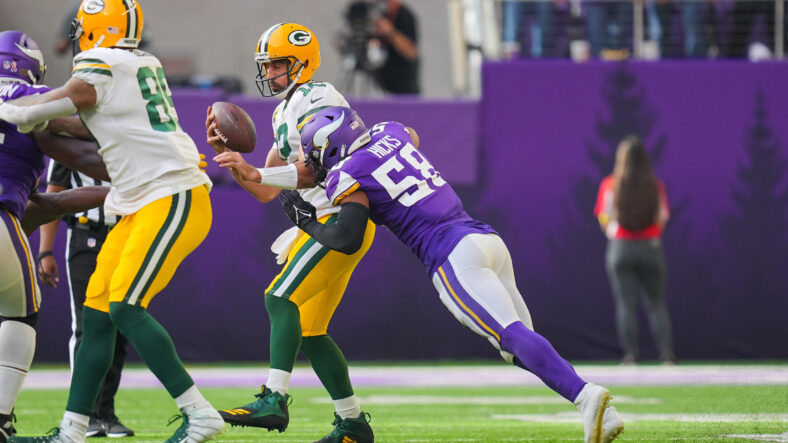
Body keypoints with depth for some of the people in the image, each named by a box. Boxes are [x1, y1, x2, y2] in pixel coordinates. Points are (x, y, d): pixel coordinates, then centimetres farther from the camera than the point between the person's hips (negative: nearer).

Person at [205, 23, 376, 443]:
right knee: (309, 330, 10)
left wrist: (253, 173, -24)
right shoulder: (286, 113, 20)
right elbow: (265, 191, 20)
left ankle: (274, 400, -32)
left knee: (282, 298, -22)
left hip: (340, 217, -10)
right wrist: (225, 153, 8)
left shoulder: (314, 99, -10)